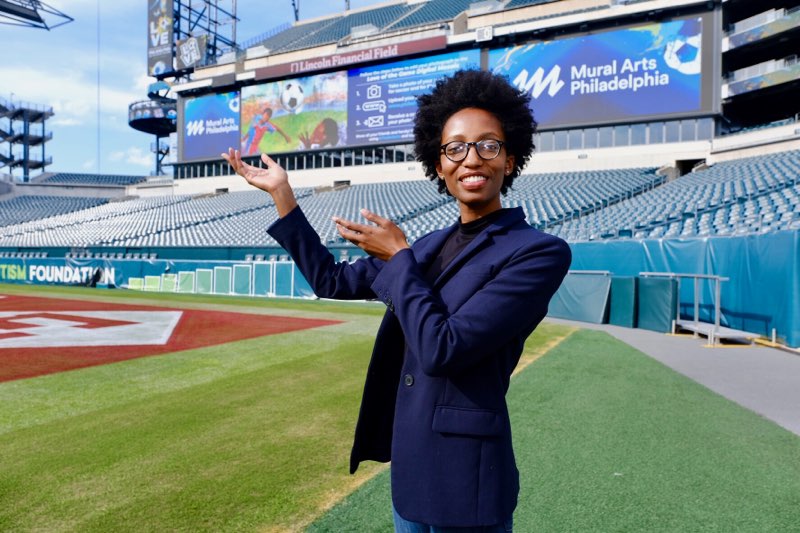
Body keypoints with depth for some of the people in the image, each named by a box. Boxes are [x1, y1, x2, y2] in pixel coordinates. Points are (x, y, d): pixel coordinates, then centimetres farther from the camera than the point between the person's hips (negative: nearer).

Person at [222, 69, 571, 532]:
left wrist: (399, 256, -12)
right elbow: (332, 281, 11)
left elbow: (441, 350, -24)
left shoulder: (540, 251, -15)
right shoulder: (431, 246, 6)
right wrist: (281, 192, 11)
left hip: (465, 476, -7)